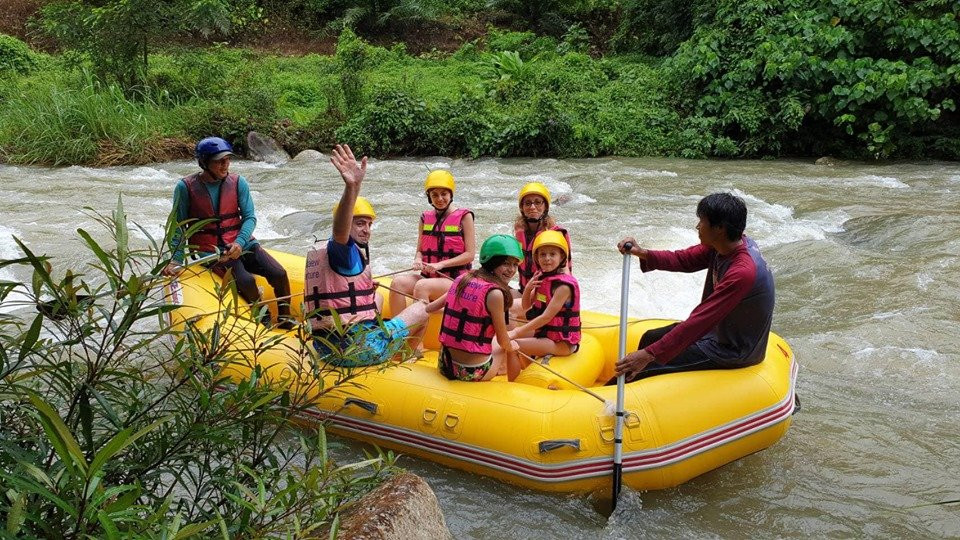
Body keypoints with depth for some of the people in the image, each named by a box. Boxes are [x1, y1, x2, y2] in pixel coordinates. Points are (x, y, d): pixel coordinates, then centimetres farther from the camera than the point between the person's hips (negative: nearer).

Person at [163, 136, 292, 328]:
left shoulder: (238, 183, 3)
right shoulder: (186, 187, -3)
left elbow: (250, 217, 1)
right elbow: (178, 226, 1)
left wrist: (239, 243, -17)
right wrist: (176, 259, -8)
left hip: (242, 243, 4)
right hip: (210, 250, -4)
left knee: (279, 274, -16)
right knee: (246, 281, -29)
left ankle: (284, 318, 4)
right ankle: (264, 319, -6)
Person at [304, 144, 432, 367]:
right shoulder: (343, 251, -15)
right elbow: (339, 231, -40)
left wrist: (367, 287, 34)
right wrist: (352, 187, -55)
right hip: (360, 351, -10)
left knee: (377, 297, 36)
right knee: (420, 309, 13)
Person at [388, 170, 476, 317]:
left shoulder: (464, 216, -1)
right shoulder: (426, 218, 13)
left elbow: (470, 254, -6)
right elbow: (420, 250, 16)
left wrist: (441, 264, -16)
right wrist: (418, 260, -9)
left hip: (456, 280, -5)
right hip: (428, 276, 5)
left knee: (422, 286, -32)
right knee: (398, 283, -22)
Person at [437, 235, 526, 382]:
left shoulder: (461, 279, 3)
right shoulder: (494, 293, -17)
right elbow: (502, 340, -6)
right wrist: (511, 347, 16)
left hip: (444, 364, 7)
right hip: (472, 373, -7)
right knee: (511, 348, 22)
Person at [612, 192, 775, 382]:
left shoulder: (742, 272, -34)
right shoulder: (729, 243, -7)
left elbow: (700, 320, -34)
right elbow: (684, 260, 3)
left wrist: (650, 354, -33)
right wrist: (643, 253, -15)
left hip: (733, 351, -9)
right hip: (719, 329, 9)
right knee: (650, 338, 16)